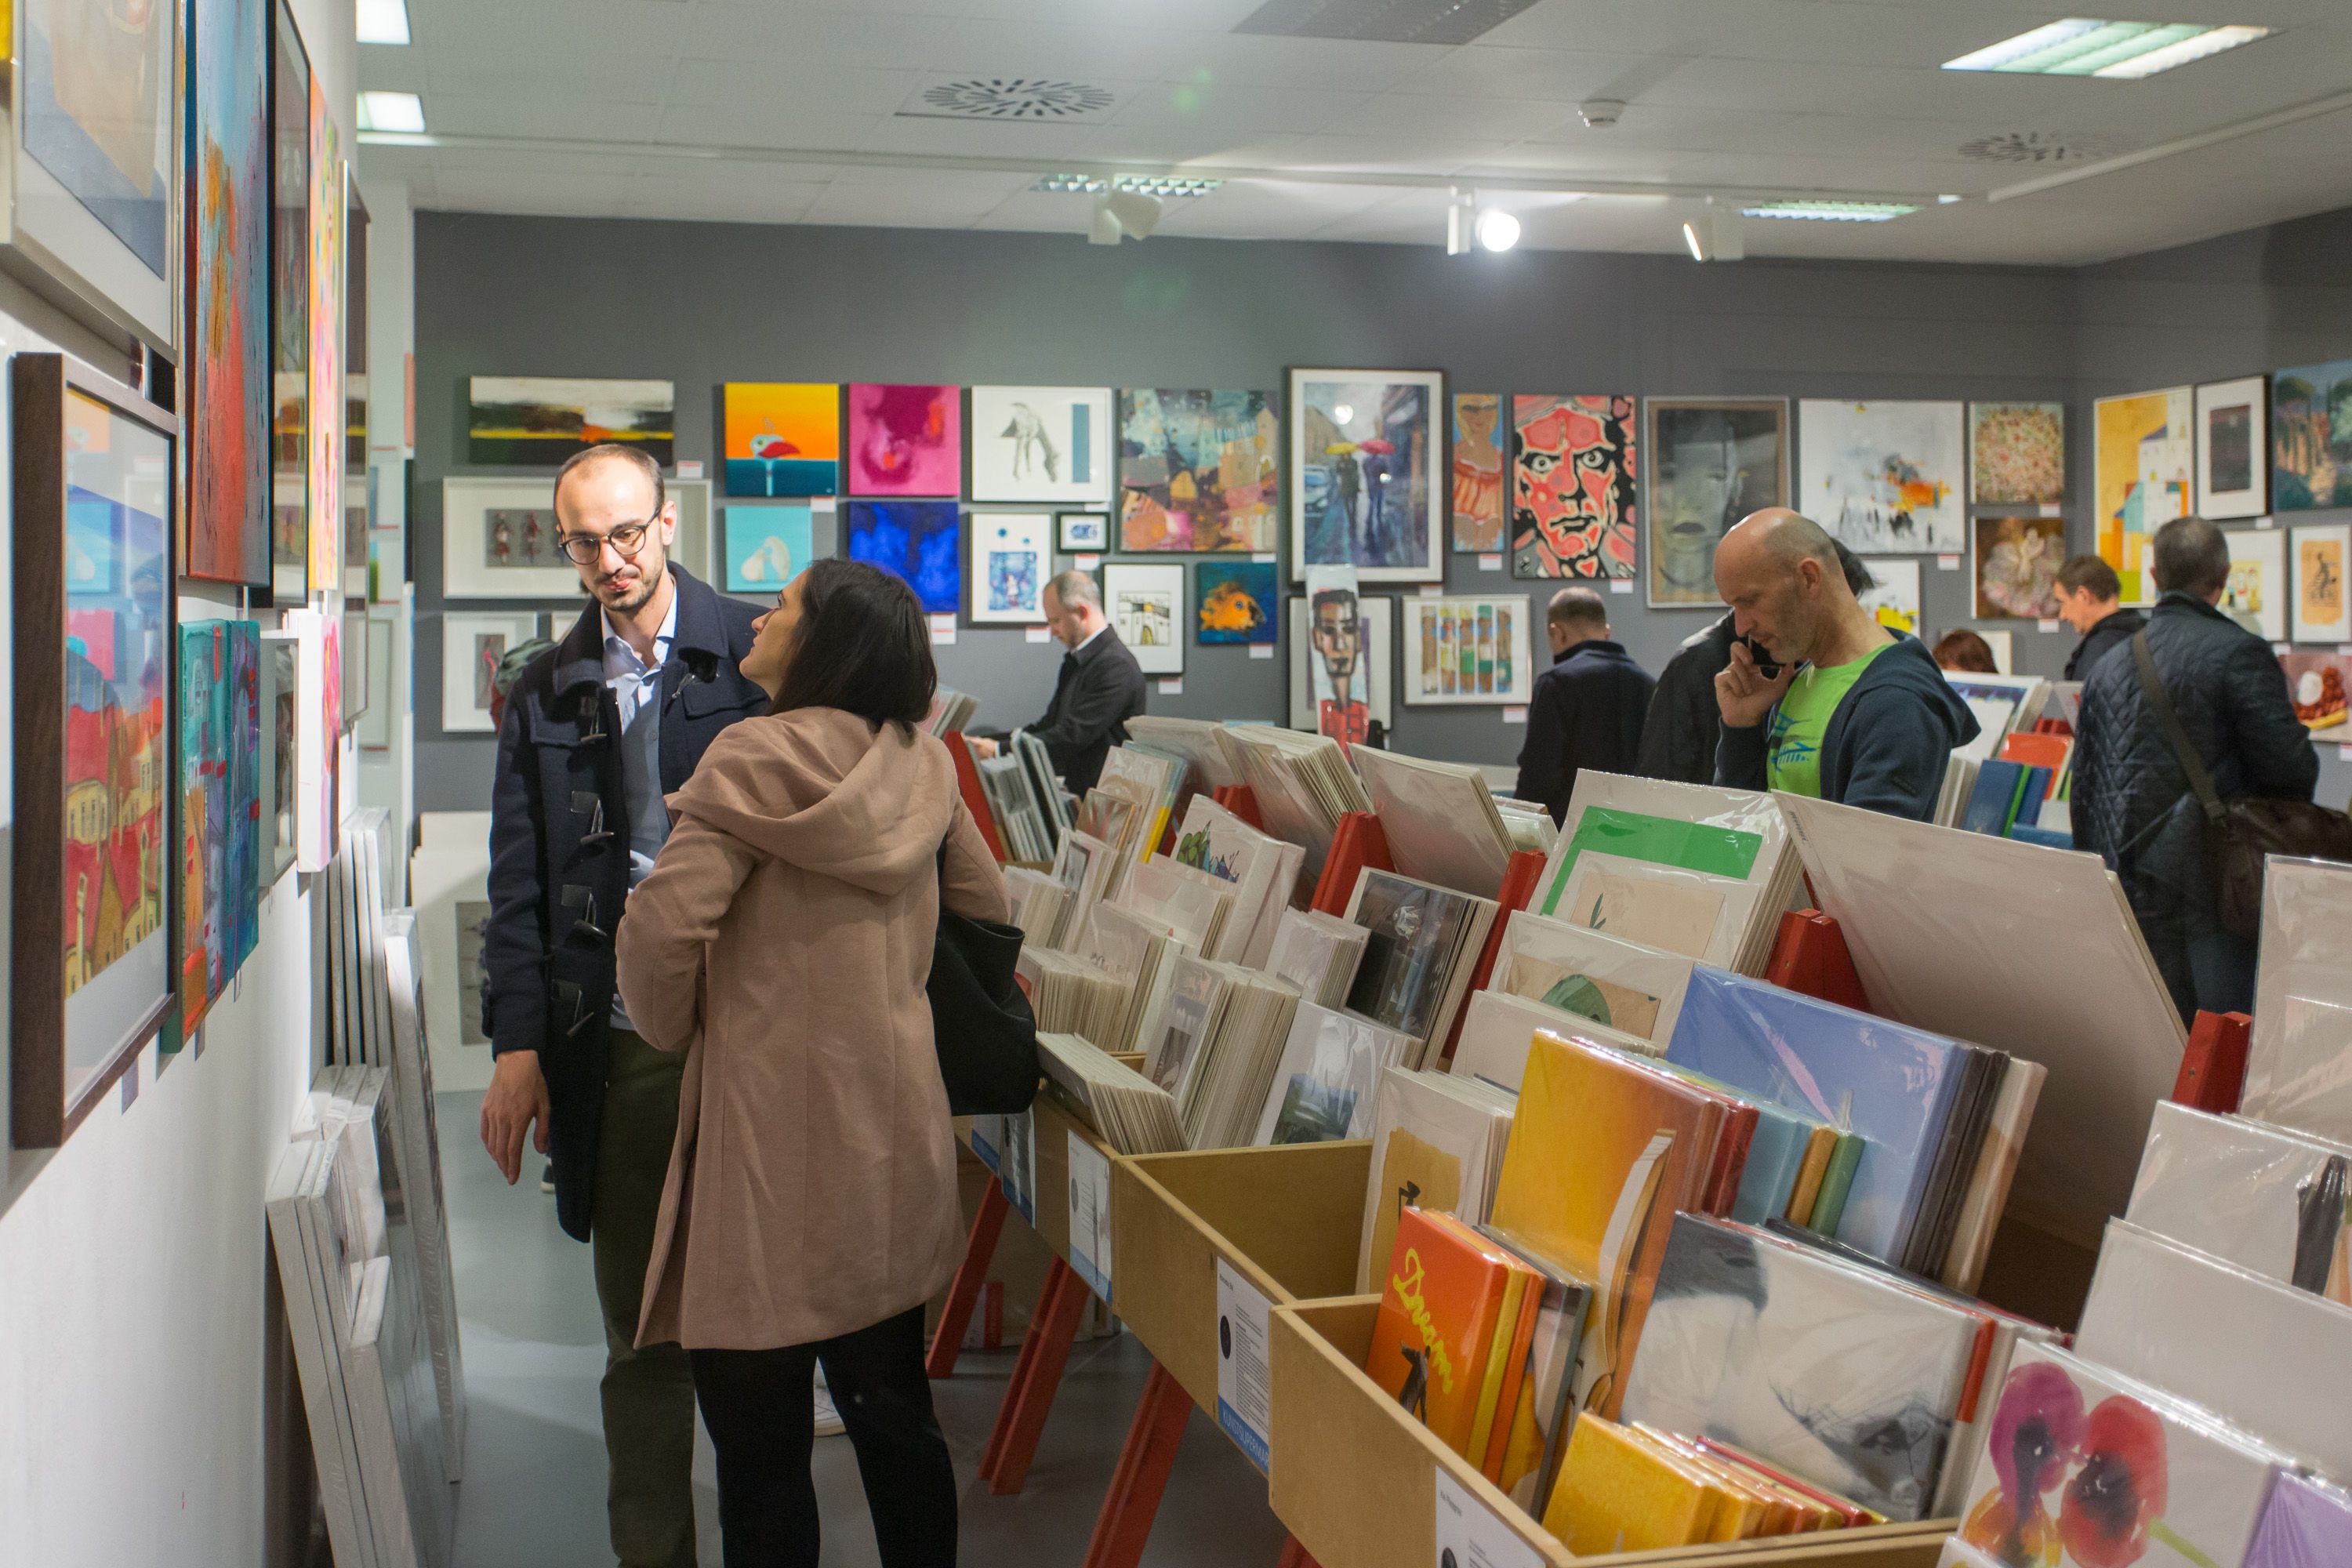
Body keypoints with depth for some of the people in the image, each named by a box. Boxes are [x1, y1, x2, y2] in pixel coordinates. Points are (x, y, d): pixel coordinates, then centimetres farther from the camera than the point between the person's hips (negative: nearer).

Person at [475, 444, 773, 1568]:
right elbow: (518, 886, 8)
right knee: (639, 1331, 10)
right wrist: (517, 1045, 0)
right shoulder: (547, 694, 9)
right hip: (616, 1043, 3)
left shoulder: (756, 654, 0)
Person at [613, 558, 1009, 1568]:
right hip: (891, 1139, 6)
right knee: (893, 1410, 18)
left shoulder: (760, 756, -13)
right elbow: (985, 908, 17)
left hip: (774, 1138, -6)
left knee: (760, 1438, 6)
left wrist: (675, 1032, 0)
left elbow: (662, 928, -18)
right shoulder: (922, 765, 5)